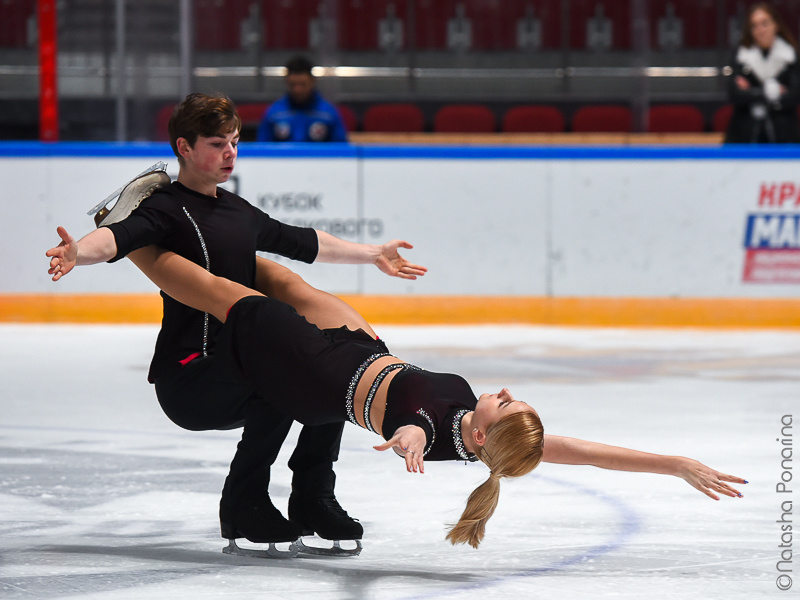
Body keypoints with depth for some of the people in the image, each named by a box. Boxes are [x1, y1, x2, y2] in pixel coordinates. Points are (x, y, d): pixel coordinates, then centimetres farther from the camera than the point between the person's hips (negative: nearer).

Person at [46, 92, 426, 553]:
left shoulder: (237, 211, 18)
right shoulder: (168, 209, -7)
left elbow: (301, 242, 32)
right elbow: (120, 236, -28)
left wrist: (373, 255, 40)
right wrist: (78, 252, -50)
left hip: (237, 367, 9)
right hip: (187, 379, -8)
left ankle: (312, 498, 7)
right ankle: (243, 505, -16)